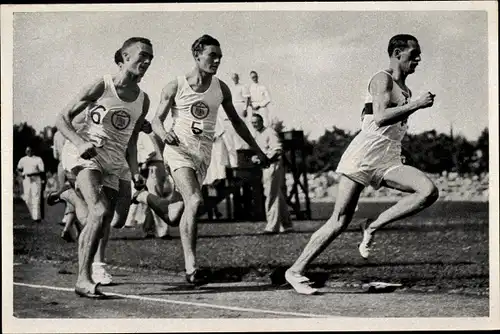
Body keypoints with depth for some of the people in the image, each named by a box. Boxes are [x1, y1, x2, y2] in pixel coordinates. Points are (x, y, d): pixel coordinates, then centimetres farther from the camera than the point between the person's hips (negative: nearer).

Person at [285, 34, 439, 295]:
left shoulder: (405, 90, 22)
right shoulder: (382, 79, -4)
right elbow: (380, 117, -20)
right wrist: (417, 105, -20)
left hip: (388, 160, 8)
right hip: (364, 155, -8)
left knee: (429, 191, -17)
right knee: (340, 221, -8)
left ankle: (373, 227, -7)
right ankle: (295, 271, 2)